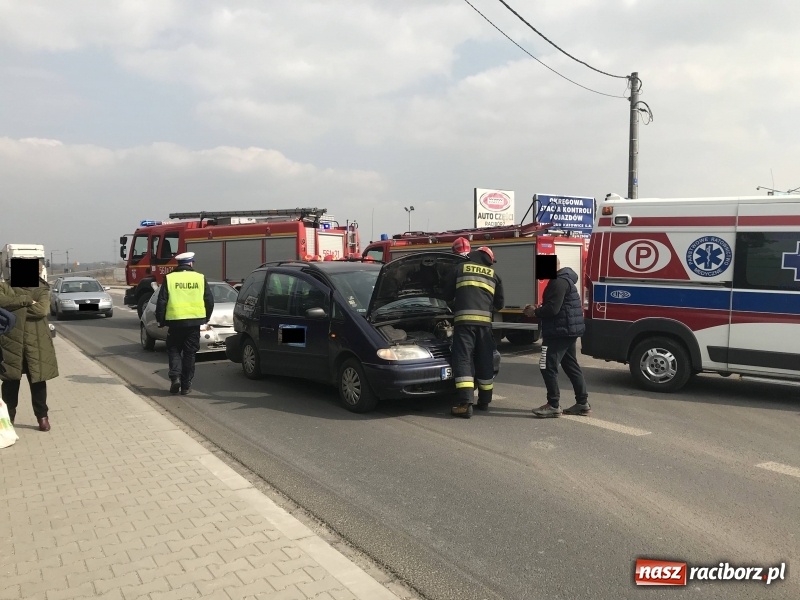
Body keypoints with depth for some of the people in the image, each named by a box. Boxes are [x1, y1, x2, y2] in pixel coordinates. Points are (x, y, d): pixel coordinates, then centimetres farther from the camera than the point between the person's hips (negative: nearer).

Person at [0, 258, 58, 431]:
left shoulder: (41, 289, 4)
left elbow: (42, 310, -14)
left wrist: (14, 307, -11)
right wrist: (26, 300, -17)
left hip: (36, 342, 0)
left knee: (38, 380, 5)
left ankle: (42, 416, 17)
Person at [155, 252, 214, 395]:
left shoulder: (169, 279, 0)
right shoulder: (200, 278, 3)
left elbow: (161, 302, -2)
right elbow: (209, 301, 4)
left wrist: (161, 320, 9)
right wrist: (205, 318, 16)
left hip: (175, 321, -1)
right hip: (194, 321, 1)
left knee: (174, 350, 15)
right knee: (189, 353, 9)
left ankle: (175, 377, -4)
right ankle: (186, 385, 11)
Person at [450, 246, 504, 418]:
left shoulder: (461, 268, 14)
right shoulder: (493, 275, 19)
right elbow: (499, 303, 24)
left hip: (464, 320, -2)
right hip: (484, 321, 3)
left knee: (463, 360, -5)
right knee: (485, 361, 13)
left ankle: (466, 404, -15)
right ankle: (484, 401, 22)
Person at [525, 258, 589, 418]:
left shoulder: (559, 282, -16)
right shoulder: (563, 279, 18)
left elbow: (553, 309, -23)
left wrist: (535, 312, -8)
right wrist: (539, 309, 10)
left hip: (560, 331, -11)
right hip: (568, 331, 11)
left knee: (547, 366, -8)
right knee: (571, 366, 14)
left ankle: (553, 405, -5)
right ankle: (582, 403, 19)